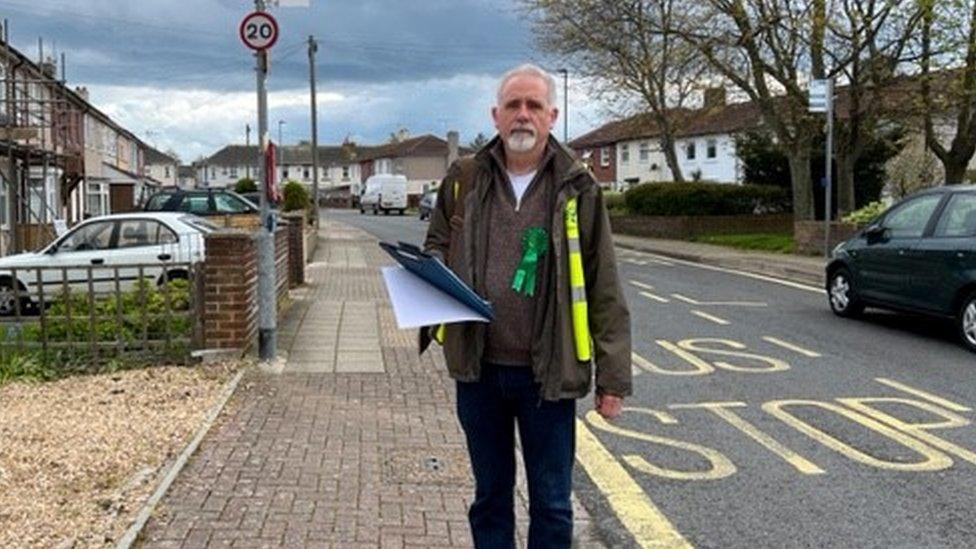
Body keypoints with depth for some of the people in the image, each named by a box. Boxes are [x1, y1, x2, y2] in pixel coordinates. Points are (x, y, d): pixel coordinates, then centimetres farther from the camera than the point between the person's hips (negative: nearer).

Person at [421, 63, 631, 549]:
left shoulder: (577, 187, -3)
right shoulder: (465, 179, 4)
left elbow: (604, 291, -3)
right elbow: (436, 245, 16)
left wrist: (613, 376, -6)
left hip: (547, 374, -2)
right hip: (478, 368, 2)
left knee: (551, 505, 10)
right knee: (490, 497, 18)